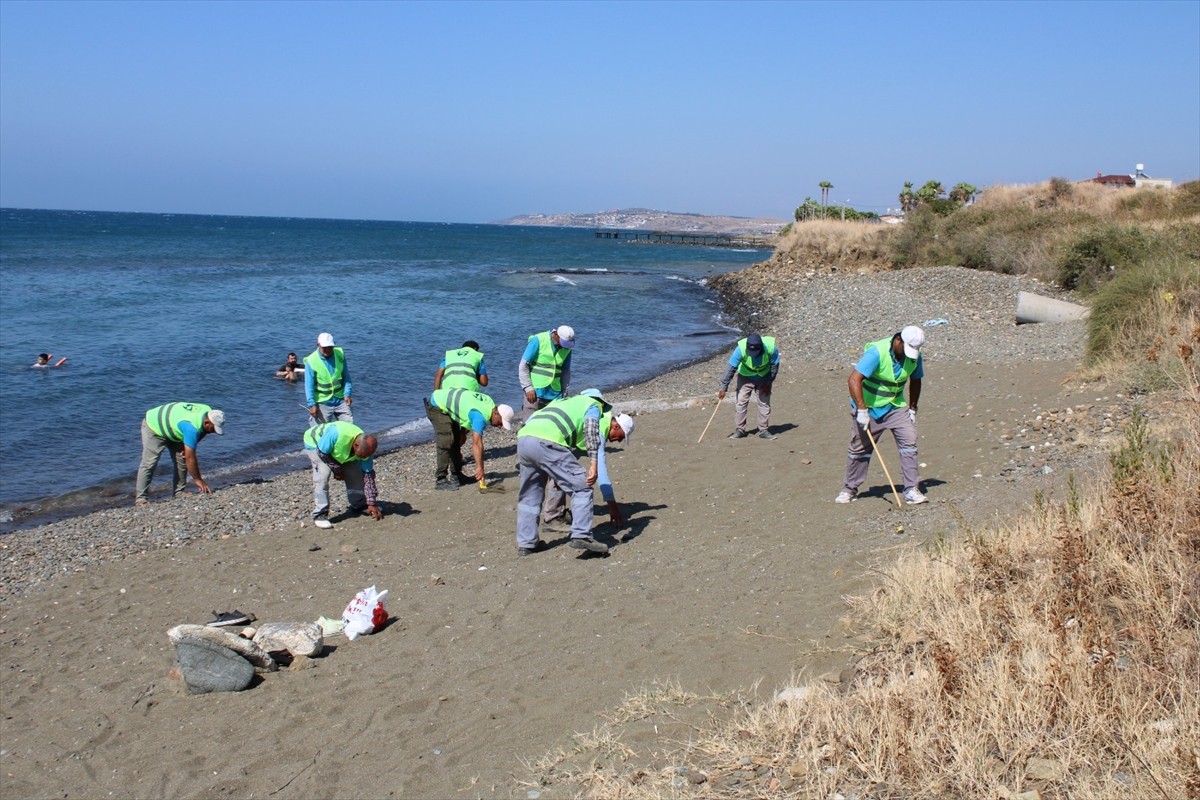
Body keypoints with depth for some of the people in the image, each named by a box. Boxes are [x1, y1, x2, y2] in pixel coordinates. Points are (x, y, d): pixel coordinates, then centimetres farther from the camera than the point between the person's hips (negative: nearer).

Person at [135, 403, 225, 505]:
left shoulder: (209, 411, -17)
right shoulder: (192, 427, -41)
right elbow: (190, 457, -36)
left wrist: (187, 447, -5)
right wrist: (198, 480, -29)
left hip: (170, 427, 8)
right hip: (153, 427, -8)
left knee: (182, 461, 0)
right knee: (149, 463, -15)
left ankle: (178, 493, 6)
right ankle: (141, 498, -13)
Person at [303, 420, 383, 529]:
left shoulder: (365, 448, -25)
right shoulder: (336, 434, -45)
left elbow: (368, 476, -18)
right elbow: (322, 452, -28)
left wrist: (371, 503, -18)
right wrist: (336, 469, -22)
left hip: (338, 452, 5)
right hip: (315, 443, -5)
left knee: (356, 474, -2)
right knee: (322, 475, -24)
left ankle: (359, 506, 21)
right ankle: (319, 515, -17)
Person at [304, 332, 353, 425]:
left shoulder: (340, 355, -2)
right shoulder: (311, 361, -13)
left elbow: (346, 376, 6)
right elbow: (309, 385, -13)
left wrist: (347, 393, -4)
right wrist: (311, 404, -18)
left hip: (340, 399, 4)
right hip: (322, 403, -4)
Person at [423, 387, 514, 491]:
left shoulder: (490, 403, -1)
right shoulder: (481, 416, -29)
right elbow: (477, 443, -33)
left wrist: (463, 432, 10)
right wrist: (479, 467, -33)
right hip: (436, 405, -10)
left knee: (456, 440, 12)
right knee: (446, 442, -17)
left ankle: (457, 475, 20)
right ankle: (440, 480, -14)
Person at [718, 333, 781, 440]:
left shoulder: (771, 348, -31)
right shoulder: (741, 349, -34)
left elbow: (774, 366, -13)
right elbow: (731, 369, -25)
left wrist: (768, 383, -11)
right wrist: (724, 388, -22)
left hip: (764, 377, 1)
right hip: (745, 377, -1)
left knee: (765, 402, -1)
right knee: (741, 402, -8)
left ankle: (763, 430, 9)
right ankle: (739, 430, 0)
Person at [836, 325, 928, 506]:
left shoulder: (915, 357, -8)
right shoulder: (877, 351, -25)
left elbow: (915, 381, 12)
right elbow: (854, 379, -30)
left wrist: (912, 408, 7)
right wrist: (862, 410, -32)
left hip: (896, 407, 4)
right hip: (869, 408, -4)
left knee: (909, 442, -12)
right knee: (859, 449, 5)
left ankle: (911, 490, -6)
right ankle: (849, 489, 23)